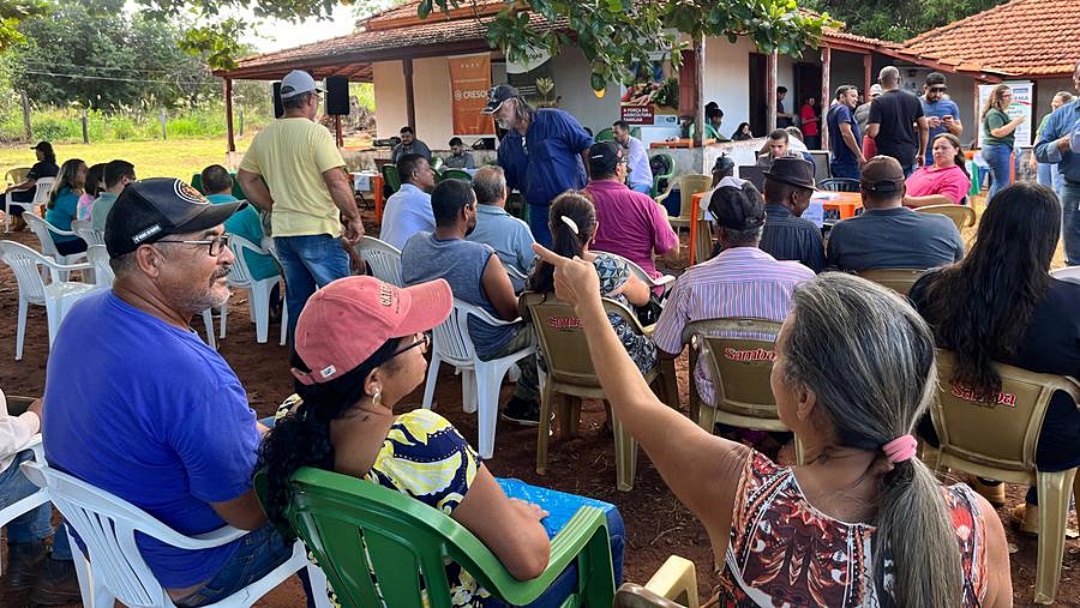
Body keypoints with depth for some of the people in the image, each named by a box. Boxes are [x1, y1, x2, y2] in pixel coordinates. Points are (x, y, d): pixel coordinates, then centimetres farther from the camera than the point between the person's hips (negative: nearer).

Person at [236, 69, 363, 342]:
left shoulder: (264, 136, 8)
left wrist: (274, 207, 18)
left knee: (297, 300, 14)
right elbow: (337, 181, -18)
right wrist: (355, 218, -9)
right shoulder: (315, 132, -13)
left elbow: (245, 178, 16)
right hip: (318, 230, -7)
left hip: (282, 230, 7)